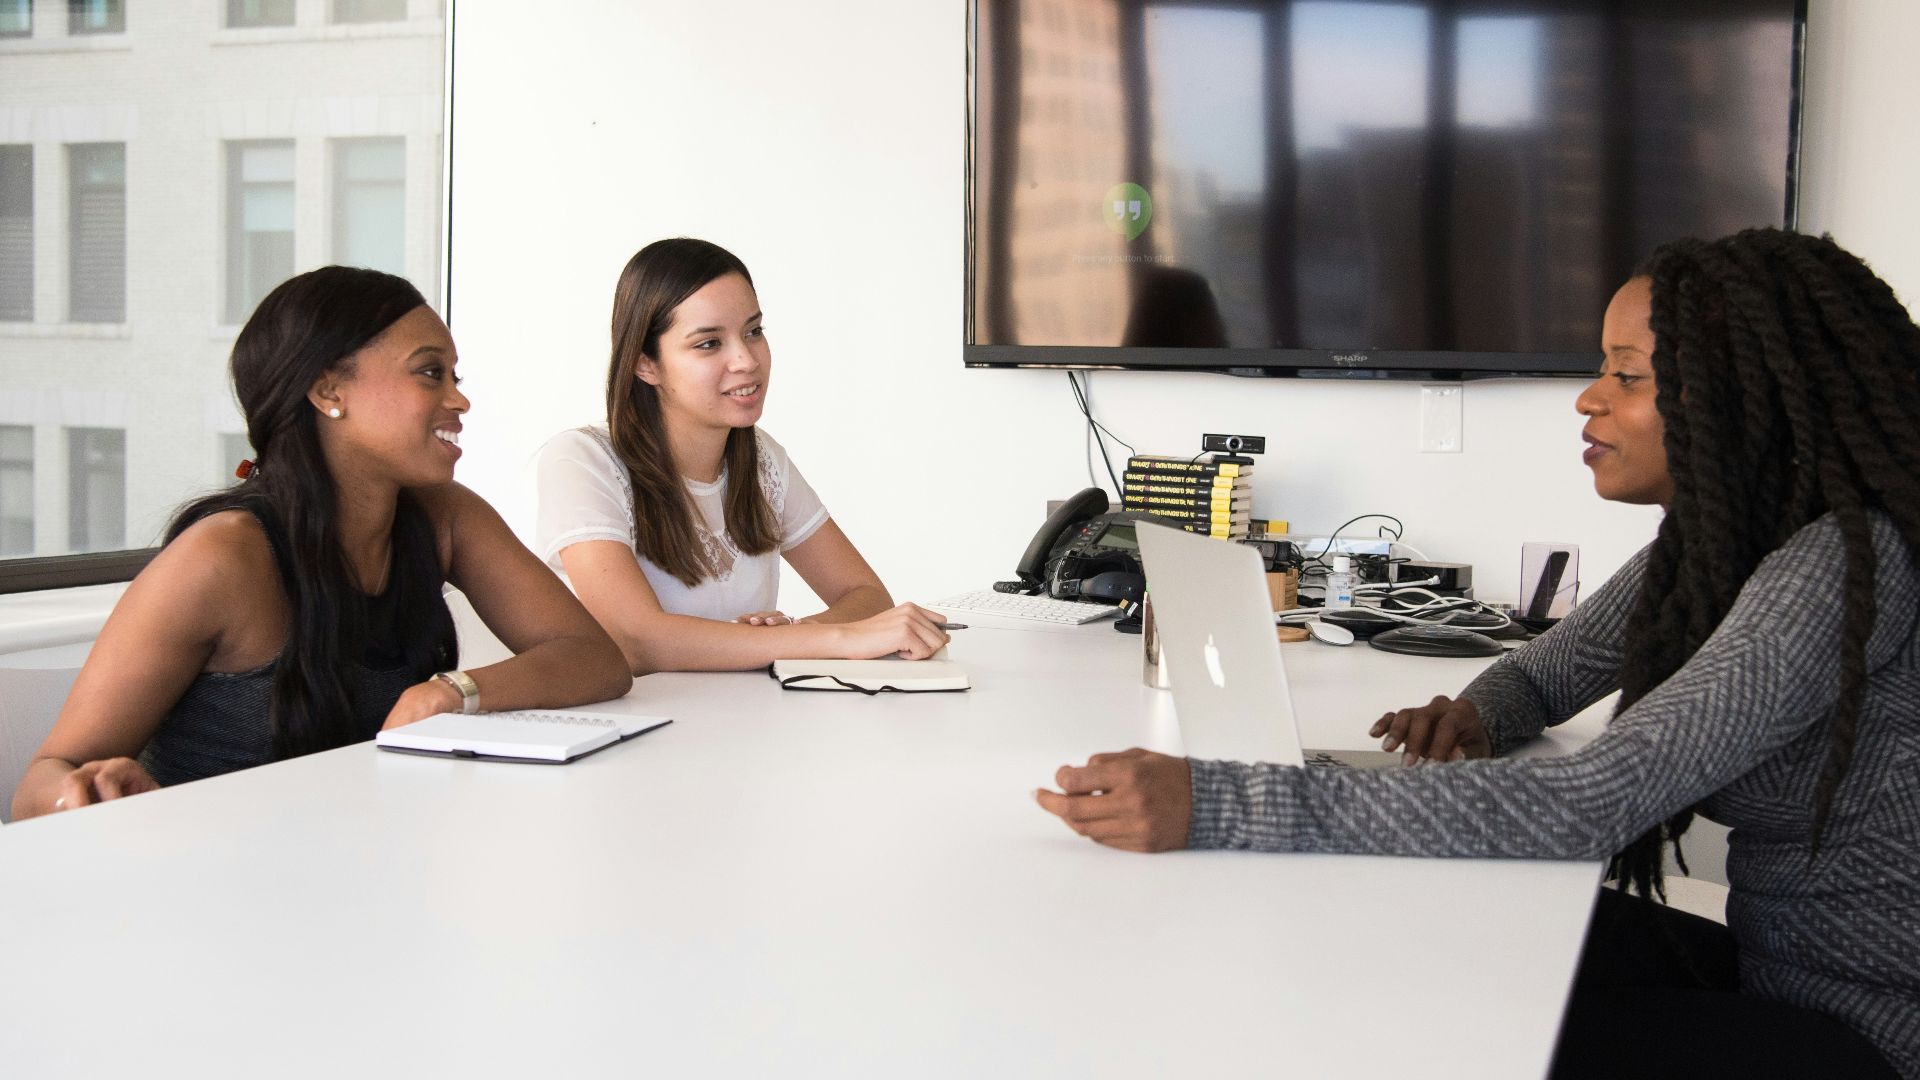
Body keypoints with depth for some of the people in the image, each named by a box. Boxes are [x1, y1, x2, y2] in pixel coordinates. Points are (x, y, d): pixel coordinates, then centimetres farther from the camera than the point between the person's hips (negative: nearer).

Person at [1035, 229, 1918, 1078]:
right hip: (1777, 967, 8)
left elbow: (1582, 808, -36)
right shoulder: (1706, 542, 3)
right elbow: (1545, 672, 17)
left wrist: (1212, 808, -41)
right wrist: (1475, 715, -11)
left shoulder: (1844, 567, -27)